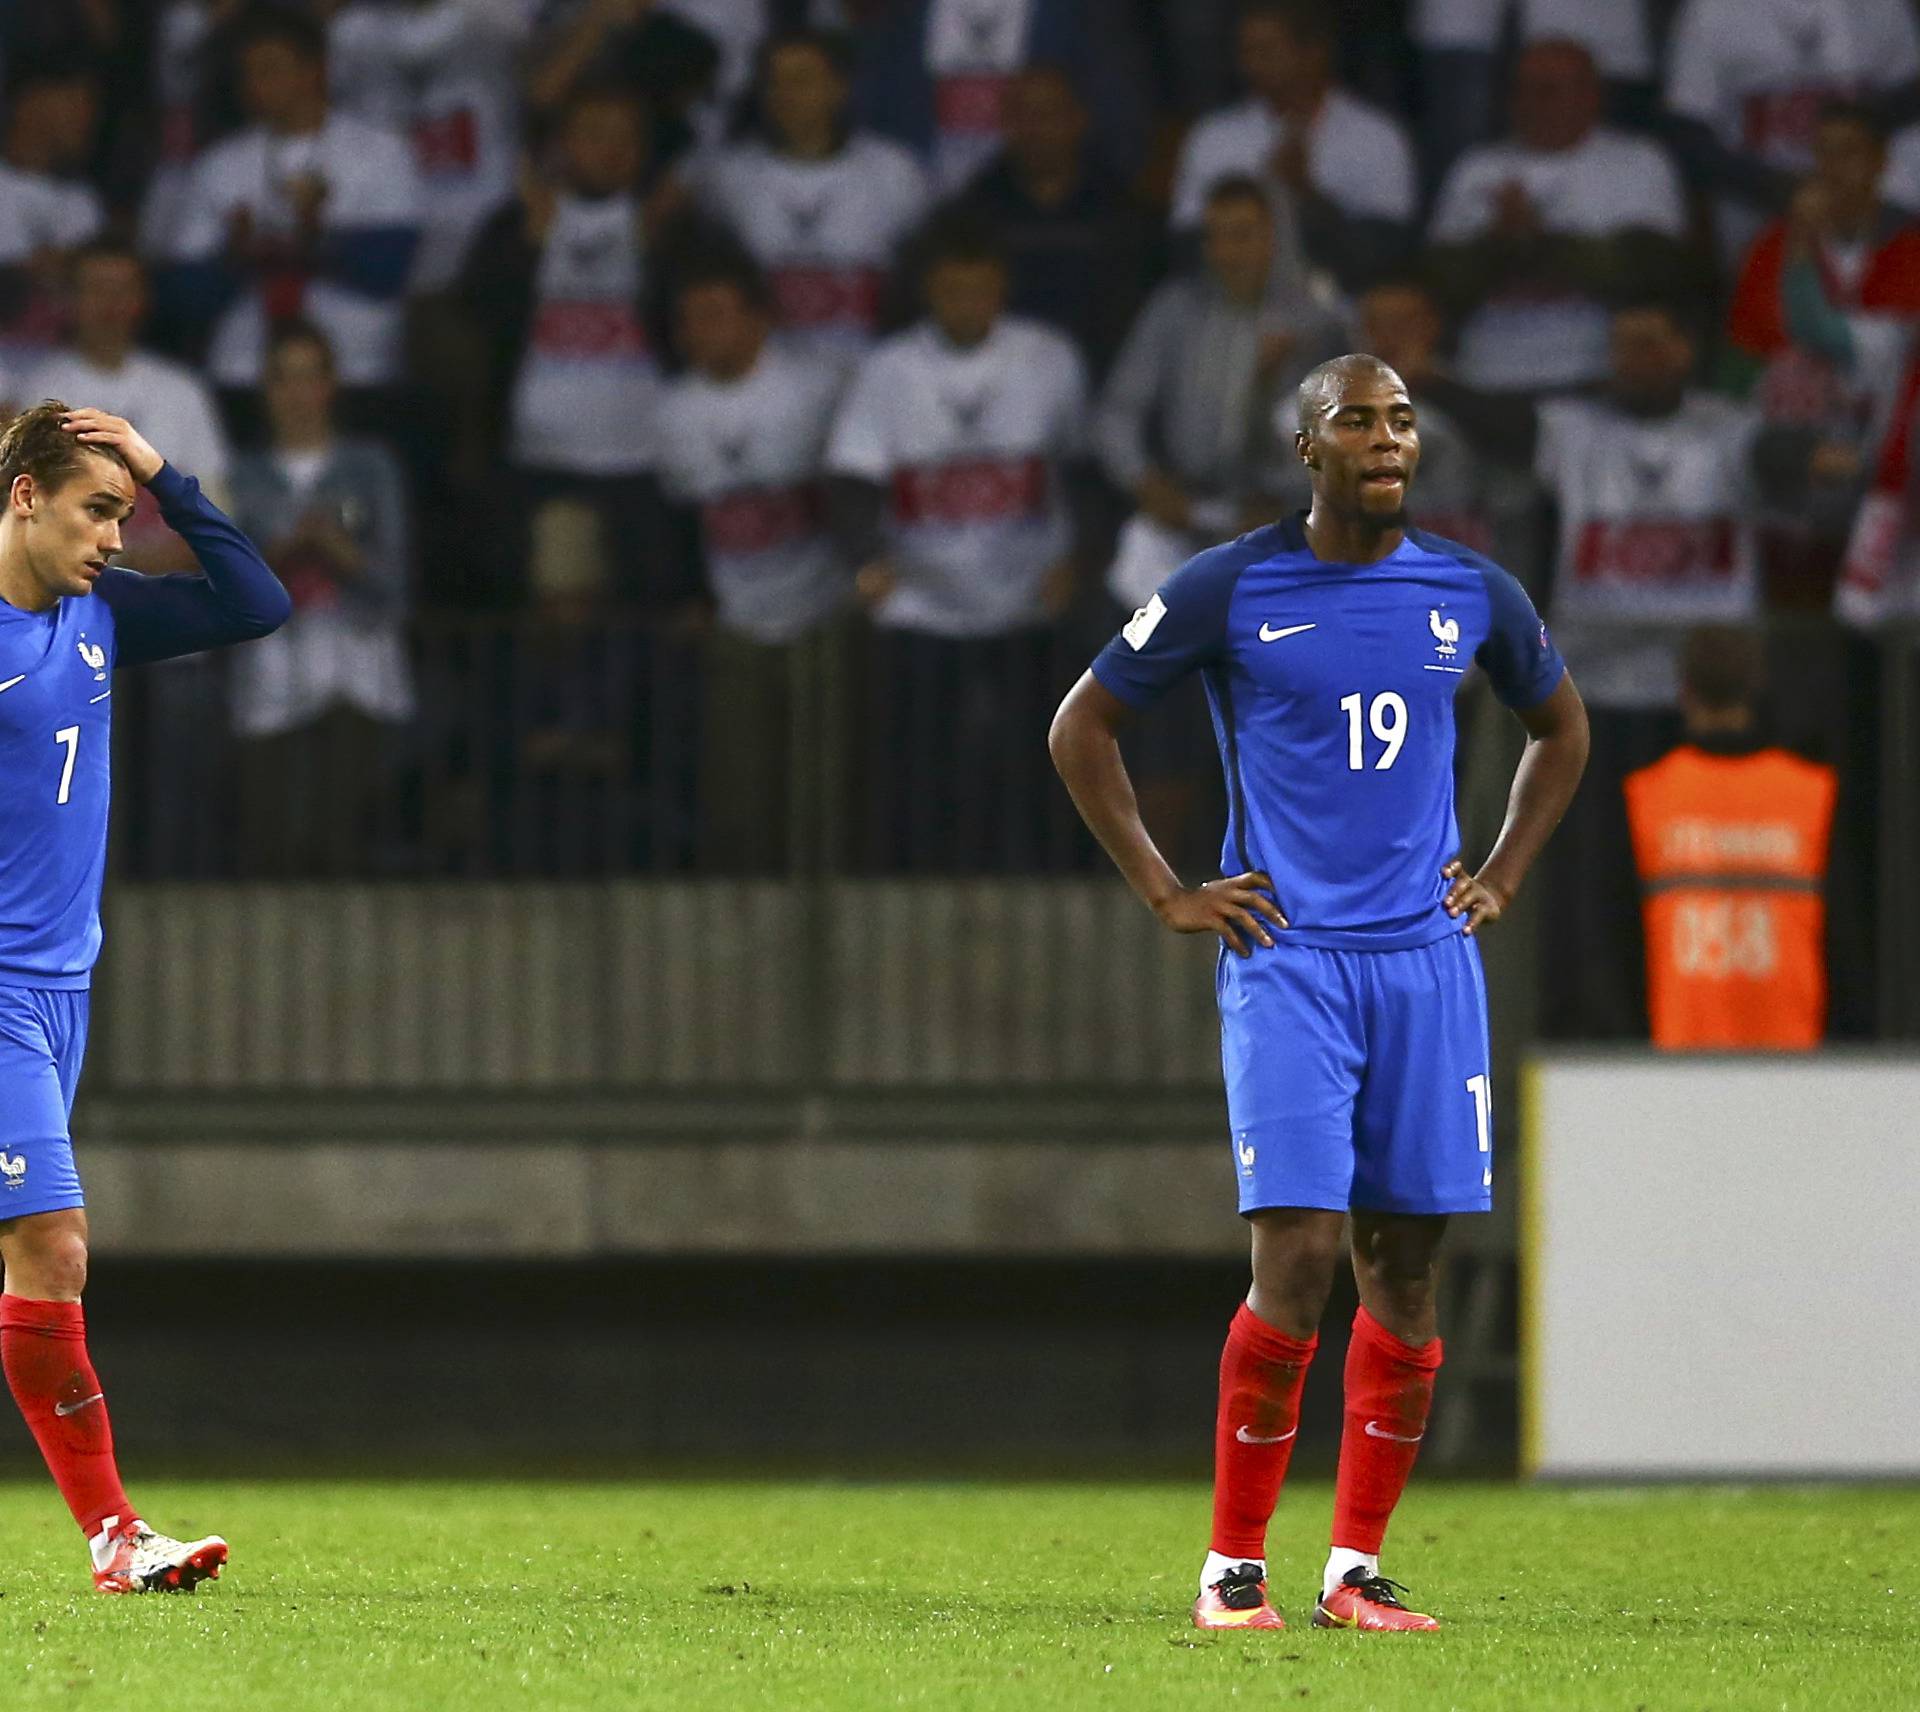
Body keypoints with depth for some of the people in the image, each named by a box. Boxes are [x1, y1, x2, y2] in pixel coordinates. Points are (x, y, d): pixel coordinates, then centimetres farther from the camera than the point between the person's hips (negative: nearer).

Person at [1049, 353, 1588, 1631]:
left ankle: (1358, 1568, 10)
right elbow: (1082, 728, 6)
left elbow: (1562, 728, 25)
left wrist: (1500, 882, 15)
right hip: (1287, 955, -4)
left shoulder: (1472, 593, 7)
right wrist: (1168, 896, 2)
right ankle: (1233, 1566, -3)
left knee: (1406, 1264, 2)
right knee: (1298, 1257, -13)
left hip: (1428, 957, 4)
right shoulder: (1229, 590, -3)